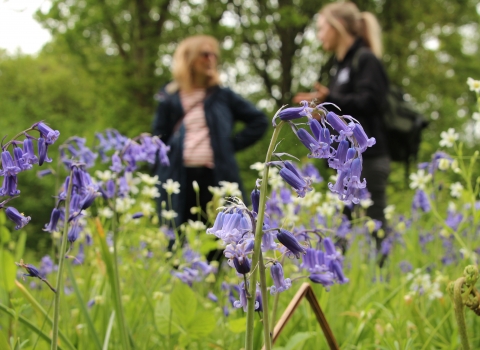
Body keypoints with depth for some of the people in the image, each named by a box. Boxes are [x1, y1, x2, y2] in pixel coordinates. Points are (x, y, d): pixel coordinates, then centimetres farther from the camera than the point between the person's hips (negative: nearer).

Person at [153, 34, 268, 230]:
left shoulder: (222, 96, 10)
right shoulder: (169, 98, 10)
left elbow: (259, 121, 13)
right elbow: (160, 140, 10)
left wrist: (232, 144, 4)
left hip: (217, 177, 0)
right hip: (179, 179, 0)